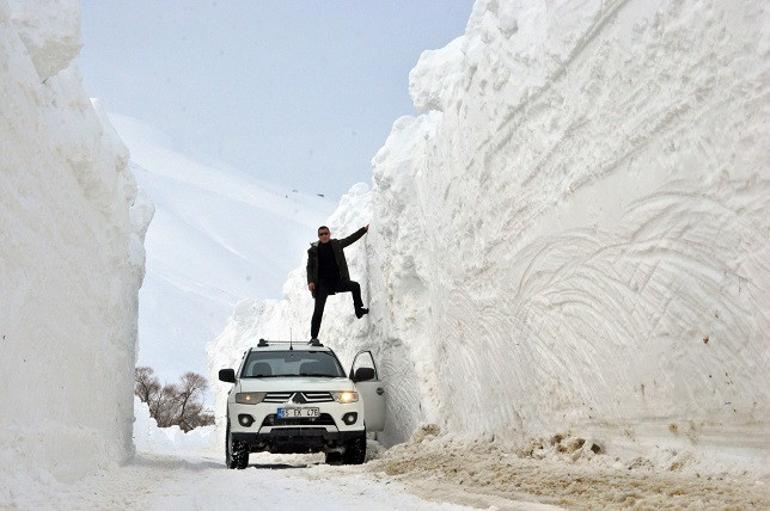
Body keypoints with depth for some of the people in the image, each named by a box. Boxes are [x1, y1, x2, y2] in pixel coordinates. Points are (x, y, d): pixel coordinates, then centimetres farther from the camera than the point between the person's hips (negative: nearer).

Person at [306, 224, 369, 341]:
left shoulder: (336, 244, 6)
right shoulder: (313, 250, 0)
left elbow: (352, 238, 12)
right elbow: (310, 267, 3)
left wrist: (365, 229, 9)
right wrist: (310, 281, -9)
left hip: (338, 281, 2)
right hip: (323, 284, -2)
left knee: (355, 286, -19)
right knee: (318, 311, -7)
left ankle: (359, 309, 2)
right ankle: (313, 337, -1)